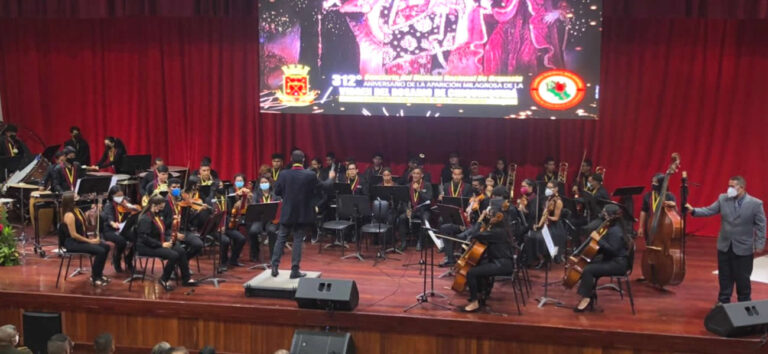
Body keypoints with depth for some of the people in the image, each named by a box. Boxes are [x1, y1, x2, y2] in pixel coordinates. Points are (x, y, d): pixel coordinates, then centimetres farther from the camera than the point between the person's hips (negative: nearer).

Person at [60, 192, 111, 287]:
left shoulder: (76, 210, 7)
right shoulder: (69, 215, -21)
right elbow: (73, 235, -23)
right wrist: (90, 241, -18)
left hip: (80, 239, 9)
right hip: (72, 243, -9)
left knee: (106, 246, 0)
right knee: (100, 251, -22)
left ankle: (99, 274, 11)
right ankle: (94, 278, -6)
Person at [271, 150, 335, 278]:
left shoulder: (284, 174, -7)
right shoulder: (310, 175, -11)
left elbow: (277, 192, 1)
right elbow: (324, 186, 4)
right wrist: (331, 178, 24)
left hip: (287, 213, 1)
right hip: (303, 214, -1)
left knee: (281, 238, 12)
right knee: (298, 240, 5)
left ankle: (274, 266, 10)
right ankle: (295, 270, 7)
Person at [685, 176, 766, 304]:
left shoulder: (756, 203, -11)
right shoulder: (723, 199, -2)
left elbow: (760, 226, -8)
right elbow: (709, 210, -4)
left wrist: (759, 245, -11)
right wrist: (693, 210, -20)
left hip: (744, 249, -3)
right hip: (724, 247, 3)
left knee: (742, 278, 8)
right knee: (725, 277, 14)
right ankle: (723, 302, 27)